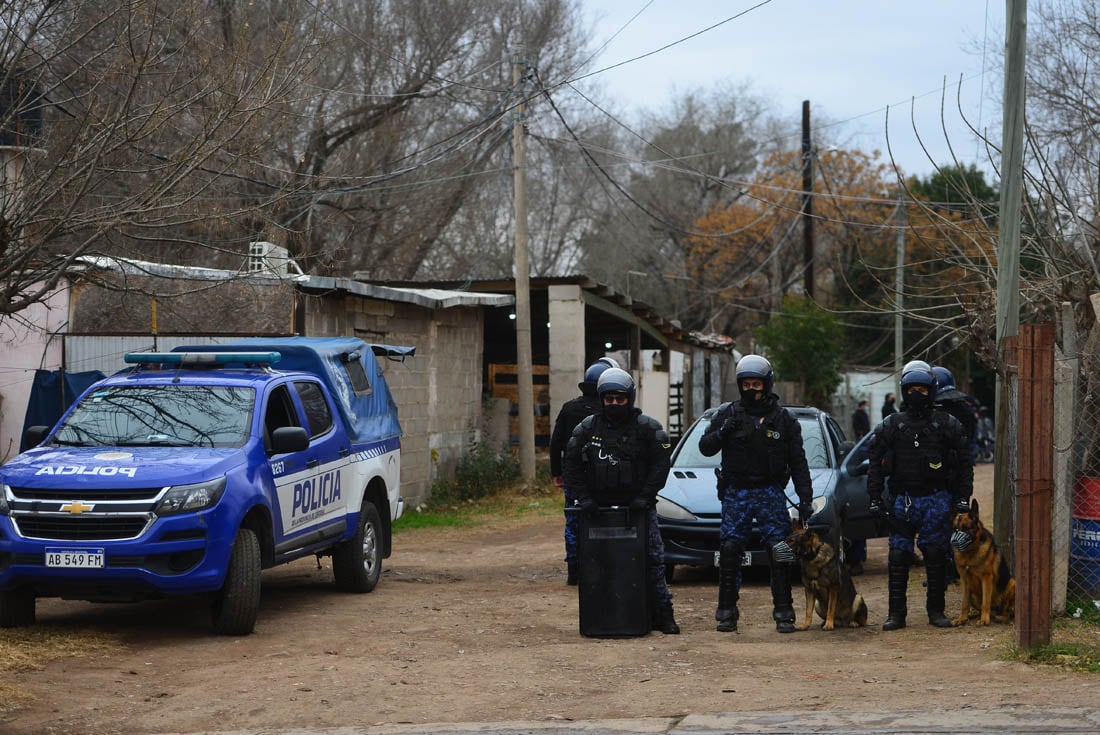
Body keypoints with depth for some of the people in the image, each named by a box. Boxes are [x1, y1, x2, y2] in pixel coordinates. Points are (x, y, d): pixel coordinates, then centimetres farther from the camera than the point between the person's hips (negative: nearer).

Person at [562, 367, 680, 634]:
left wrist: (644, 497, -11)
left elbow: (660, 464, -3)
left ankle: (662, 615, 3)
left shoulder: (647, 427, -2)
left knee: (653, 560, -2)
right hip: (600, 509, 2)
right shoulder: (587, 428, 4)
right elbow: (571, 464, 8)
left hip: (639, 508, -2)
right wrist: (583, 497, -2)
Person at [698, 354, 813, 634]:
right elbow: (704, 447, 4)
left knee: (780, 553, -6)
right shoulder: (728, 413, 5)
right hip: (735, 492, 0)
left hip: (771, 493, 0)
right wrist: (721, 434, -17)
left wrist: (805, 499, 2)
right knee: (729, 551, -4)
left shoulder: (783, 419, 5)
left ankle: (783, 613, 0)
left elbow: (798, 462, 8)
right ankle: (727, 613, 5)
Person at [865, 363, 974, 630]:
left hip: (936, 500, -1)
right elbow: (875, 463, 10)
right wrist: (875, 498, 4)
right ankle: (896, 613, 4)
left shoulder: (946, 424, 5)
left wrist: (963, 497, 1)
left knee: (935, 556, 1)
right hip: (902, 499, 1)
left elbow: (965, 463, 7)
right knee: (898, 556, -1)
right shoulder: (891, 425, 8)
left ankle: (936, 611, 11)